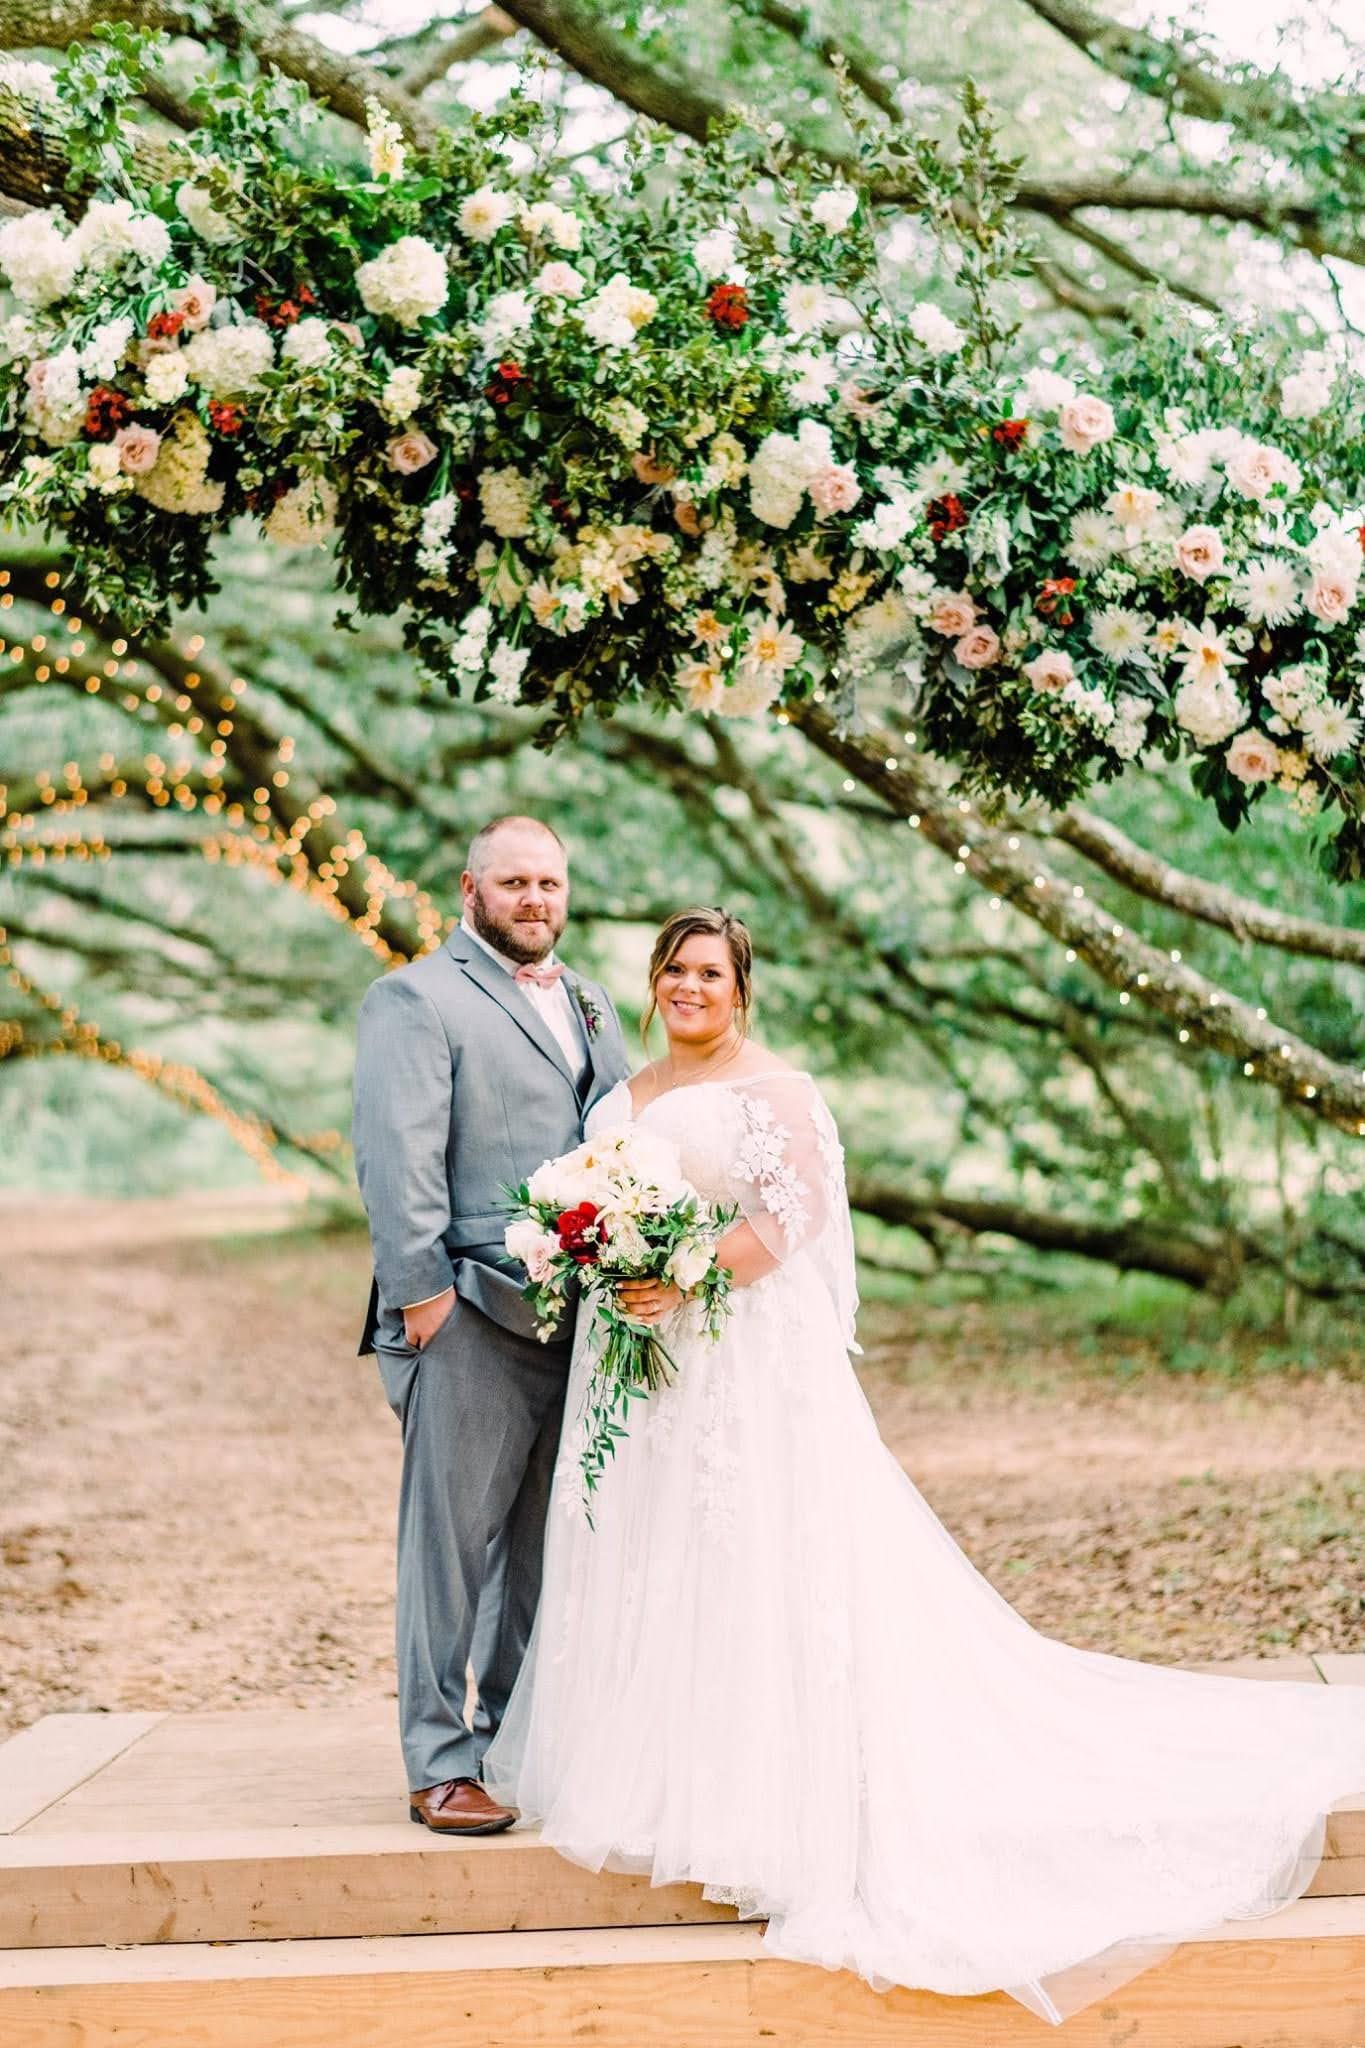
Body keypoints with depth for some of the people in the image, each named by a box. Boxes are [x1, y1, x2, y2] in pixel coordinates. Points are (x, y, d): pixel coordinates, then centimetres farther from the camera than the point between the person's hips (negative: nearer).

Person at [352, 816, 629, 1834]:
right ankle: (443, 1763, 4)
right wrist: (423, 1289, -16)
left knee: (546, 1543, 12)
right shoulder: (417, 999, -3)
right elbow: (397, 1154, -10)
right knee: (453, 1540, -2)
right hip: (473, 1319, -7)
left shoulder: (589, 1002, 20)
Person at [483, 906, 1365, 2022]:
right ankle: (655, 1768, 16)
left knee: (752, 1553, -7)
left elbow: (799, 1207, -16)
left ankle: (760, 1789, -1)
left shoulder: (771, 1086, -6)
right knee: (645, 1556, 8)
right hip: (639, 1359, 7)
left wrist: (689, 1280, -23)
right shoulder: (626, 1092, 16)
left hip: (748, 1355, -7)